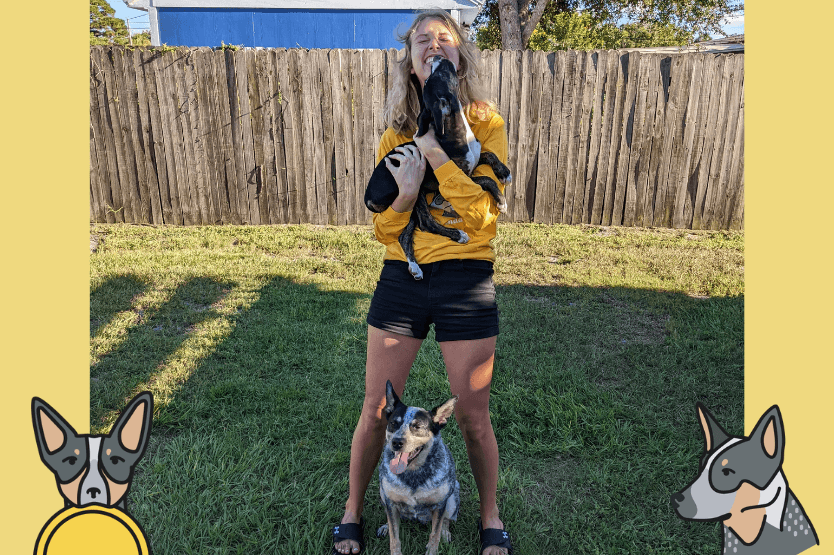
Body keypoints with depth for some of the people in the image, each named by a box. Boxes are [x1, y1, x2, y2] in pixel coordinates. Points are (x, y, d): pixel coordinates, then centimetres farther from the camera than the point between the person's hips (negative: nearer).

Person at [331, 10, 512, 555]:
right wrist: (404, 195, -14)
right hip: (400, 279, 2)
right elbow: (382, 229, 6)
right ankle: (353, 510, 35)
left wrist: (438, 152, -17)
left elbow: (484, 217, -12)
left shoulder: (486, 125, 0)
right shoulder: (397, 134, 8)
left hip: (467, 283, -2)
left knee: (473, 415, 10)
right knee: (376, 411, 10)